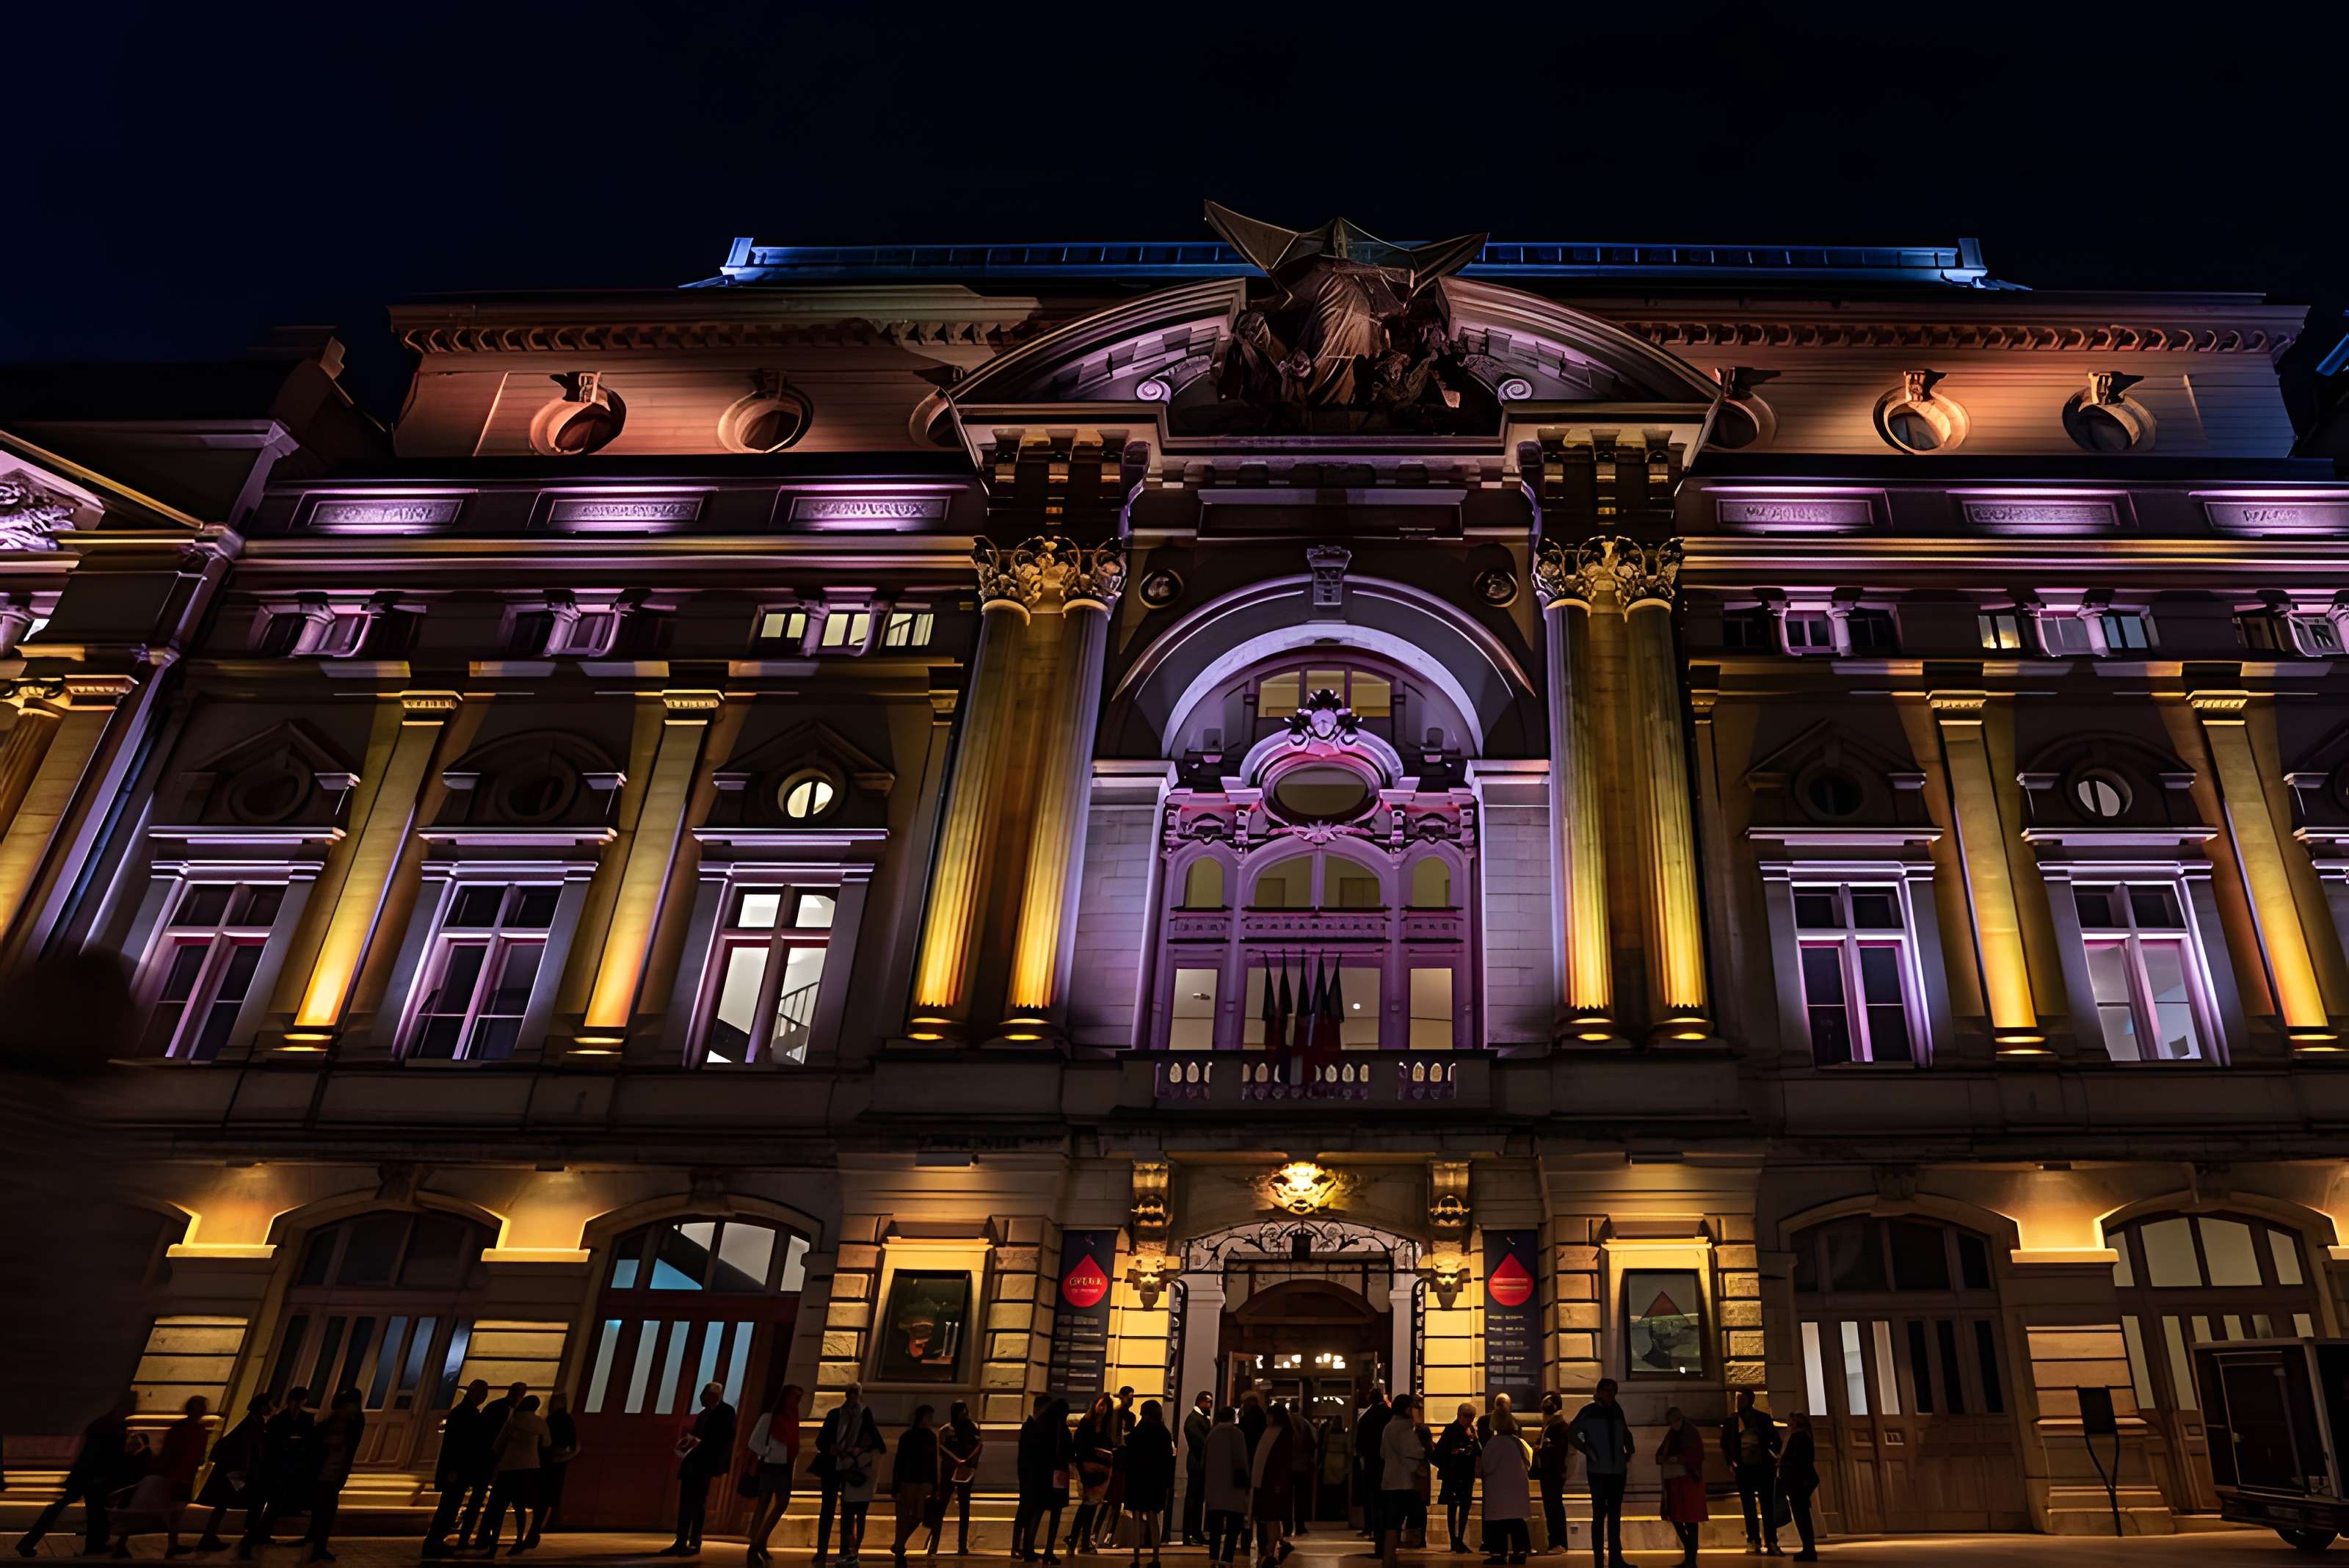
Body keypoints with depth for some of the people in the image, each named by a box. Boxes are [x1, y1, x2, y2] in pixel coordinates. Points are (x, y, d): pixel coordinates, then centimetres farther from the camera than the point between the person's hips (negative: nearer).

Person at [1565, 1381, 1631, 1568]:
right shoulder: (1589, 1411, -4)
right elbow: (1571, 1433, -5)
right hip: (1598, 1470, -5)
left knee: (1615, 1515, 9)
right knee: (1599, 1514, 0)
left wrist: (1629, 1451, 10)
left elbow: (1626, 1433, 25)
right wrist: (1587, 1450, -14)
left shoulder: (1616, 1411, 9)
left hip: (1618, 1470, 5)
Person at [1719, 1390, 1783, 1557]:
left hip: (1764, 1467, -1)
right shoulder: (1731, 1420, 4)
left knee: (1768, 1507, -2)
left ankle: (1771, 1543, -2)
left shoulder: (1763, 1418, 3)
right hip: (1744, 1468, 1)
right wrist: (1731, 1462, 0)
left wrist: (1772, 1458, -4)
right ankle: (1754, 1542, 7)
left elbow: (1777, 1441, 8)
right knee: (1749, 1508, 3)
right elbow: (1725, 1445, 10)